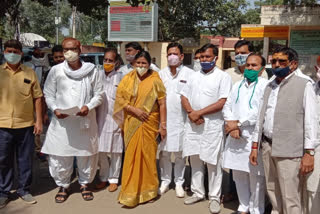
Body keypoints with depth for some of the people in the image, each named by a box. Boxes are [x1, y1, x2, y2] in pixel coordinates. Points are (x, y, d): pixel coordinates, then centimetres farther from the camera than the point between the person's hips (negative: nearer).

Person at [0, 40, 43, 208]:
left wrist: (39, 121, 1)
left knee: (25, 160, 10)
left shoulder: (30, 73, 3)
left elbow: (37, 98, 5)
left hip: (26, 124, 0)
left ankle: (24, 190, 26)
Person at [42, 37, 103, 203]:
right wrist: (55, 109, -10)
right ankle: (63, 185, 25)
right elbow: (48, 94, 7)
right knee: (60, 155, 4)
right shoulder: (56, 70, 0)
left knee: (86, 154, 9)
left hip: (85, 120, 0)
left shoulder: (91, 70, 0)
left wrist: (88, 106, -13)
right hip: (62, 121, 0)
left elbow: (99, 93, 4)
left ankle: (84, 183, 30)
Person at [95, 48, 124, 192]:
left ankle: (113, 179, 18)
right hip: (100, 119, 3)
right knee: (100, 151, 7)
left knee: (115, 151, 5)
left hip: (115, 119, -3)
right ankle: (103, 178, 23)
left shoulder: (120, 77, -1)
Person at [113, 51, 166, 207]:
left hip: (149, 123, -2)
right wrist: (134, 110, -14)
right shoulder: (128, 79, 3)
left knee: (147, 155, 3)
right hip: (131, 124, 2)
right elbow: (119, 98, -2)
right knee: (132, 156, 6)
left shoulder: (155, 80, -4)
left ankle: (148, 191, 19)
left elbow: (162, 104, -4)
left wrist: (163, 125, -7)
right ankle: (131, 193, 18)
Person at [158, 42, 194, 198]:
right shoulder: (161, 74, 12)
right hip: (163, 118, 3)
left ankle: (179, 183, 19)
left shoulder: (190, 74, 2)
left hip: (180, 119, -3)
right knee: (163, 152, 9)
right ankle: (165, 181, 22)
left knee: (179, 153, 6)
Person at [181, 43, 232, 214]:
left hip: (212, 125, -5)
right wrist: (191, 113, -8)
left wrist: (199, 112, -14)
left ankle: (214, 197, 14)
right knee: (195, 160, 12)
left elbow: (222, 102, -13)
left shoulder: (223, 76, -4)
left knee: (213, 163, 1)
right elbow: (184, 97, 11)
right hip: (193, 124, 5)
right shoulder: (194, 76, 14)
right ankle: (197, 193, 25)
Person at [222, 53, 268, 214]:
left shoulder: (266, 86, -4)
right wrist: (232, 126, -6)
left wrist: (238, 123, -13)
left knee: (255, 177, 0)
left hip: (254, 138, -5)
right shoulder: (237, 85, 16)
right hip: (235, 137, 6)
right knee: (238, 175, 13)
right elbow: (227, 107, 11)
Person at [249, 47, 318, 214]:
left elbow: (311, 120, -8)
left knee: (290, 199, -1)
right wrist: (255, 146, 13)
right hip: (267, 147, 6)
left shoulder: (304, 85, -4)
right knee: (273, 193, 16)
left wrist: (309, 153, -13)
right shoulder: (269, 86, 15)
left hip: (289, 151, -6)